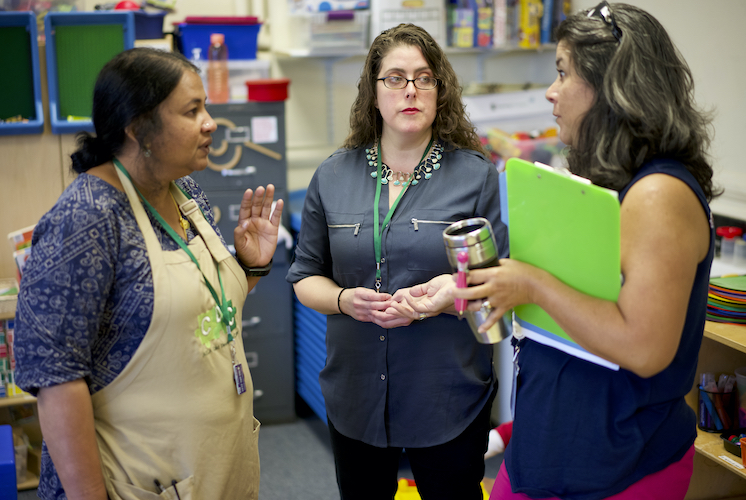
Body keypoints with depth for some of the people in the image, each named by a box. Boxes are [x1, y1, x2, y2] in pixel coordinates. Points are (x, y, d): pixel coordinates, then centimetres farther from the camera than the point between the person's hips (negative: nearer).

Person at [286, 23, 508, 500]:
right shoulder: (332, 176, 4)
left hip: (449, 402, -2)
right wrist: (344, 299, -13)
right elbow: (306, 276, 8)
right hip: (356, 400, 3)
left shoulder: (477, 176, -5)